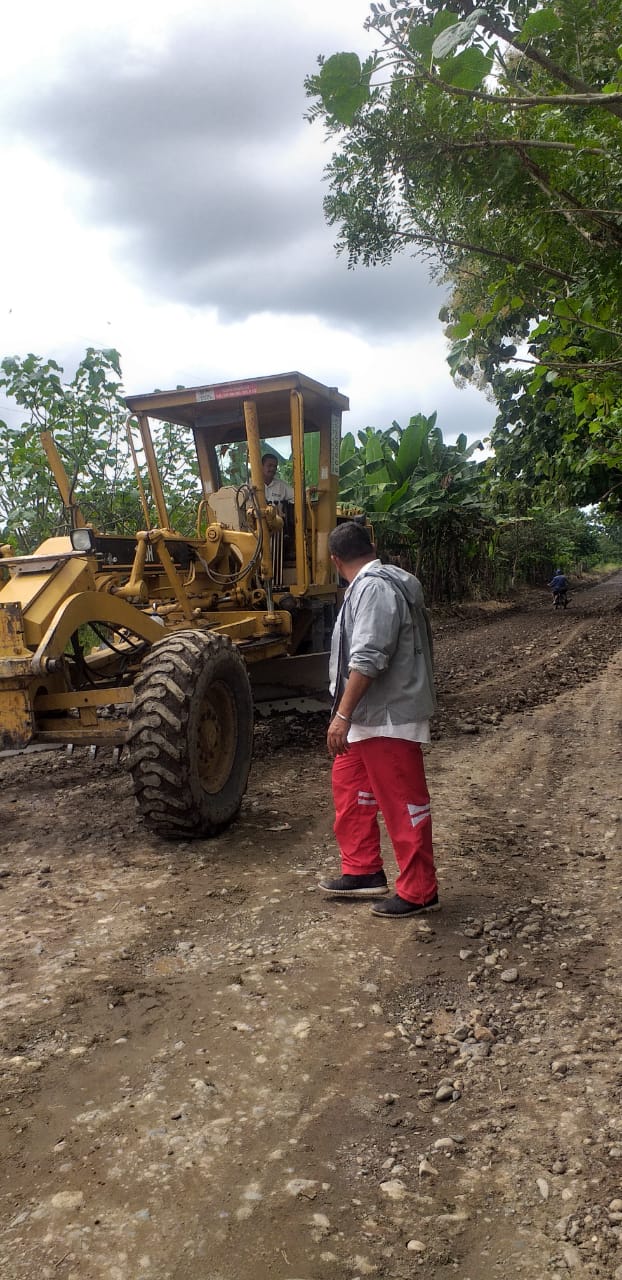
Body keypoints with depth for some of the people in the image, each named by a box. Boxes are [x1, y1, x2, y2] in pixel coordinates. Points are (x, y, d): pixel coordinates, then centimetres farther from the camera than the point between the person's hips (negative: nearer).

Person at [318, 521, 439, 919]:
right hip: (369, 715, 11)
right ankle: (363, 871, 29)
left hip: (389, 717, -11)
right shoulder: (384, 582, 14)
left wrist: (342, 714, -26)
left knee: (404, 804, 0)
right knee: (349, 787, 18)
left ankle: (419, 892, 12)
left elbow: (367, 659, -27)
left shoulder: (373, 588, -19)